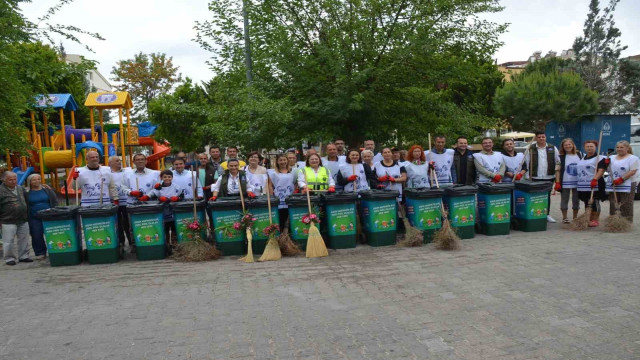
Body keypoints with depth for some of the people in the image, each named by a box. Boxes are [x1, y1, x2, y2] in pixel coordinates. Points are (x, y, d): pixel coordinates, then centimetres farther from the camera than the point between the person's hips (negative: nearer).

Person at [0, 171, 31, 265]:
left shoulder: (20, 188, 11)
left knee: (24, 240, 10)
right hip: (8, 222, -6)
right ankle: (9, 258, 12)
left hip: (23, 220, 6)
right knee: (8, 241, 0)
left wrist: (27, 215, 22)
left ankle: (23, 256, 21)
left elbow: (26, 202, 24)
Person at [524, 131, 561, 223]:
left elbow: (558, 162, 11)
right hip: (535, 178, -2)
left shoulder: (552, 148, 7)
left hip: (549, 177, 2)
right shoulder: (530, 149, 1)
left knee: (547, 196, 10)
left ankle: (547, 214, 20)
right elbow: (526, 163, 2)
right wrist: (528, 175, -2)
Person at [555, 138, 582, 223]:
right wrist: (557, 182, -12)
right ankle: (565, 218, 12)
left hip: (577, 182, 3)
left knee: (576, 200, 11)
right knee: (564, 200, 3)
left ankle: (575, 217, 23)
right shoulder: (561, 157, -3)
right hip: (565, 183, -3)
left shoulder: (579, 154, 6)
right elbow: (558, 170, -5)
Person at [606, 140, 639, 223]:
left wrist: (621, 179, -21)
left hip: (627, 185, -6)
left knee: (626, 206, -5)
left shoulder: (633, 158, -3)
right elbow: (609, 169, 19)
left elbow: (632, 172, -13)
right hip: (613, 186, 6)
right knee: (613, 204, 8)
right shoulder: (612, 158, 16)